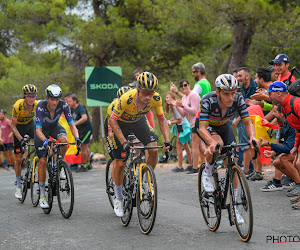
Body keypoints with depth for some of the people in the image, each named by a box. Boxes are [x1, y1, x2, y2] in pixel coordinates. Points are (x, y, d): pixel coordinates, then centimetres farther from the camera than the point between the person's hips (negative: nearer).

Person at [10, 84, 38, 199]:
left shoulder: (38, 105, -25)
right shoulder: (17, 106, -32)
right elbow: (13, 126, -24)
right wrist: (21, 139, -33)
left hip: (30, 125, 3)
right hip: (18, 128, -3)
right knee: (19, 158, -1)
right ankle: (18, 186, 12)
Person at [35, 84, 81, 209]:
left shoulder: (63, 105, -27)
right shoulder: (41, 106, -33)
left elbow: (71, 124, -26)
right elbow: (38, 129, -38)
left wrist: (77, 138, -43)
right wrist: (45, 140, -57)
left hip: (55, 127, 2)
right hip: (42, 130, -2)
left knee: (64, 141, -34)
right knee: (42, 161, -9)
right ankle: (42, 196, -1)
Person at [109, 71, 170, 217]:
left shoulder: (156, 98, -27)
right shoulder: (126, 99, -39)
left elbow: (162, 119, -11)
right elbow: (112, 120, -29)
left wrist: (167, 141, -23)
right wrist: (124, 142, -36)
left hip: (139, 121, 3)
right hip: (121, 123, -3)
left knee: (154, 149, -19)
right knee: (120, 164, -4)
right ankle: (118, 199, 18)